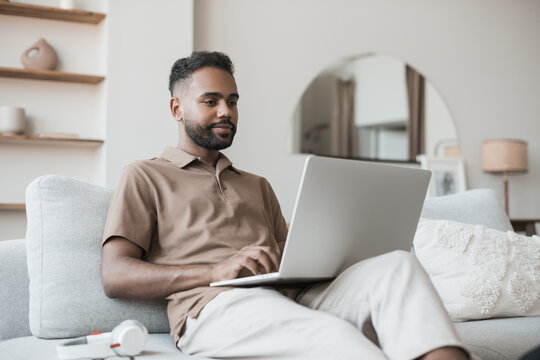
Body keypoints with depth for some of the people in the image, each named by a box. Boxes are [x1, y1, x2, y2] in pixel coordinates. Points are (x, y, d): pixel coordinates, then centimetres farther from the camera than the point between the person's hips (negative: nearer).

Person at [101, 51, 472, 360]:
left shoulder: (257, 185, 34)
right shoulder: (145, 176, 16)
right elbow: (115, 276, 1)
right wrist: (217, 270, -14)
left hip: (293, 296, 6)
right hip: (215, 305, -5)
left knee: (397, 265, -23)